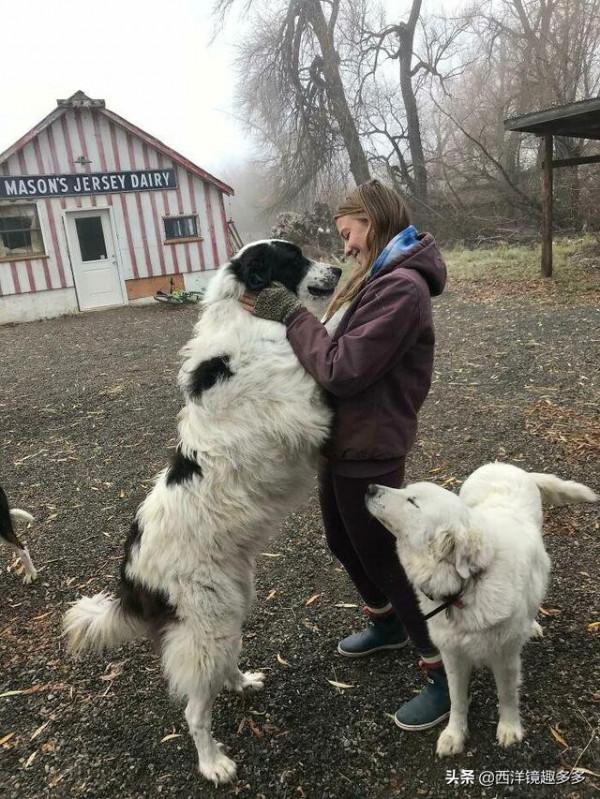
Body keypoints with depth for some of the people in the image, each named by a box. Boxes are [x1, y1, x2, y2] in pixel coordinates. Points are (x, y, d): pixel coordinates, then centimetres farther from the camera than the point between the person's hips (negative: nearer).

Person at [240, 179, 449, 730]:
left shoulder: (401, 288, -22)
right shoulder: (378, 278, 11)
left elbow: (343, 370, -26)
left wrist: (291, 316, -17)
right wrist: (285, 316, 0)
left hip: (369, 451, -10)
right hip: (342, 440, 10)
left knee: (385, 559, 5)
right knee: (344, 543, 25)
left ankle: (445, 675, 26)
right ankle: (387, 624, 50)